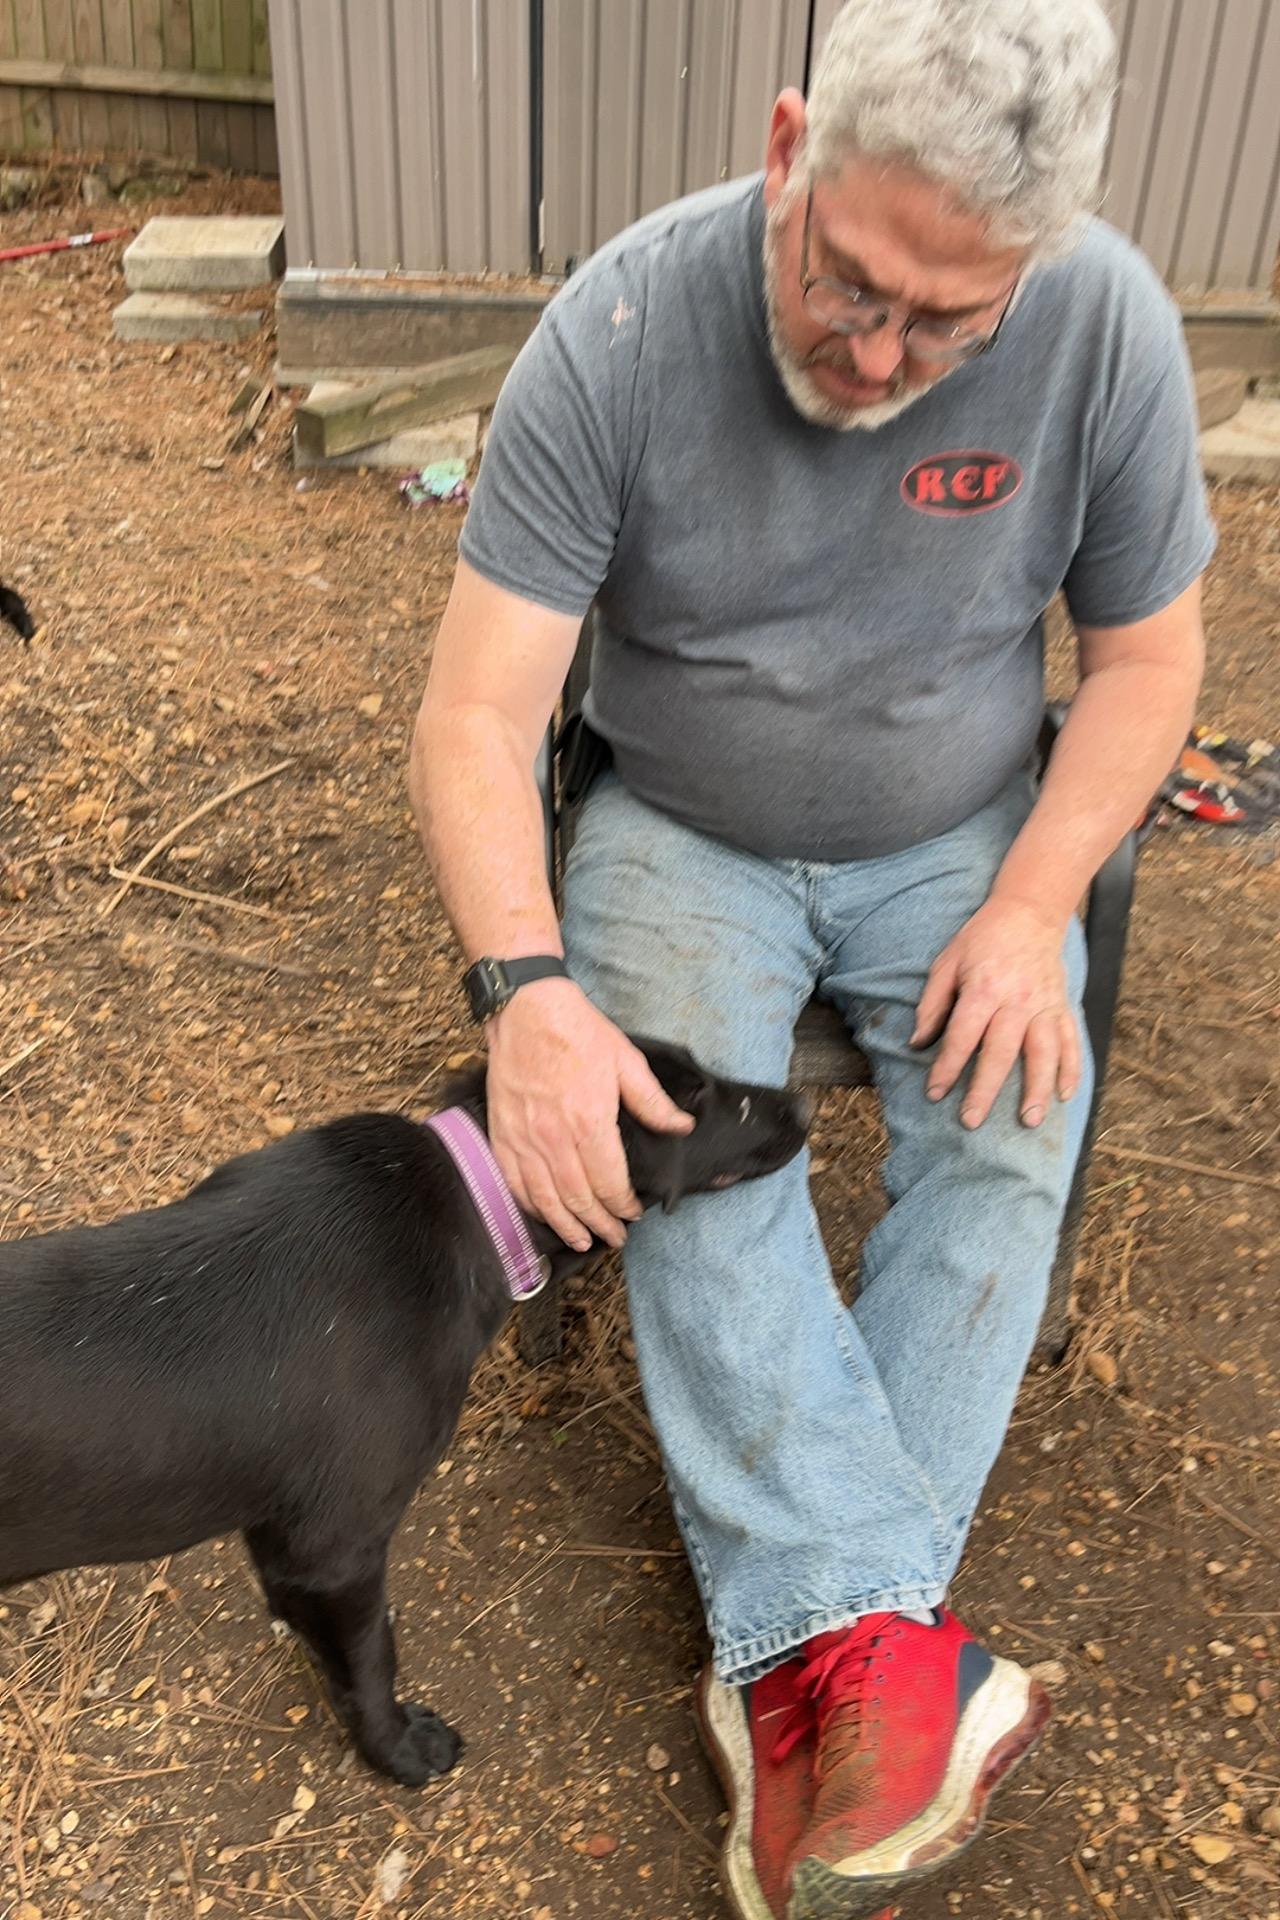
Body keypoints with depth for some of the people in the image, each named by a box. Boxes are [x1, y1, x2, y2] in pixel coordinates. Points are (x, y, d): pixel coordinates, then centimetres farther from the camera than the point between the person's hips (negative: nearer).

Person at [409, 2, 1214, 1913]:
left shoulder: (1108, 327, -15)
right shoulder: (618, 331, -20)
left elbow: (1146, 653, -3)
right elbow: (478, 717, -21)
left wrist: (1029, 904, -17)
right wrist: (529, 986, -37)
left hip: (958, 836, 1)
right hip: (682, 834, 0)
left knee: (1014, 1132, -23)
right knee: (689, 1144, -27)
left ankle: (802, 1653, -15)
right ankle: (889, 1638, -21)